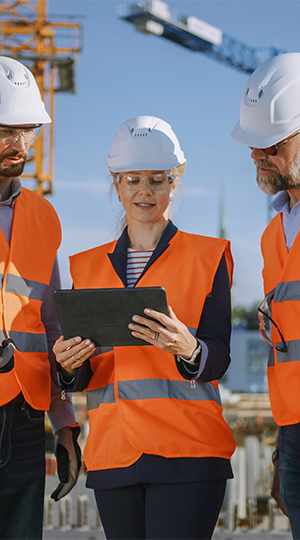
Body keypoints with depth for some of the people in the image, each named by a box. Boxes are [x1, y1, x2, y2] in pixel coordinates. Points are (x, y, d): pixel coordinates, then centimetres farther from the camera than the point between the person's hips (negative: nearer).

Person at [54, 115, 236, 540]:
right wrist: (69, 365, -12)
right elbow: (82, 378, 12)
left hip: (187, 453, -3)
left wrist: (187, 348, -26)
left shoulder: (208, 257, 6)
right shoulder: (89, 266, 15)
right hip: (112, 452, 3)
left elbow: (218, 360, -4)